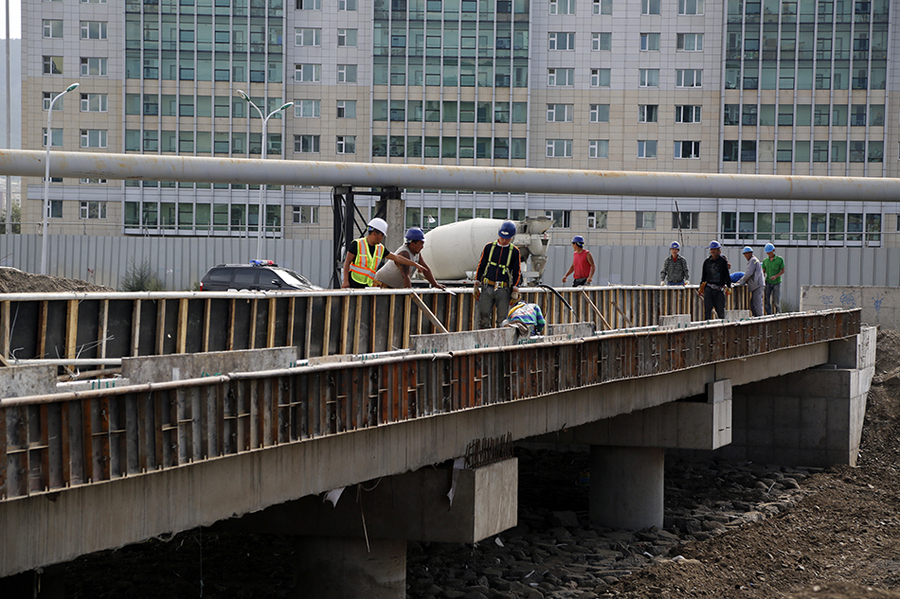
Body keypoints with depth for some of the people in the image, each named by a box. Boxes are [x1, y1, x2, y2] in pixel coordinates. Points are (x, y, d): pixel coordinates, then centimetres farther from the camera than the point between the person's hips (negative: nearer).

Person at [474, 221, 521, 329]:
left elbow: (516, 272, 9)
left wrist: (514, 290, 2)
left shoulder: (514, 252, 6)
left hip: (503, 290, -1)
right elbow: (481, 266, 11)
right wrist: (477, 285, 6)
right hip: (487, 287, 1)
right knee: (482, 316, -4)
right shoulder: (489, 247, 8)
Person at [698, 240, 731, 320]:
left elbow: (727, 275, 6)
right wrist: (701, 288, 14)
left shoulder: (723, 261, 4)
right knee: (707, 309, -8)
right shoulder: (707, 262, 13)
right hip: (708, 289, 2)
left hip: (719, 289, -2)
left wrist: (728, 286, -2)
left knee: (720, 310, 1)